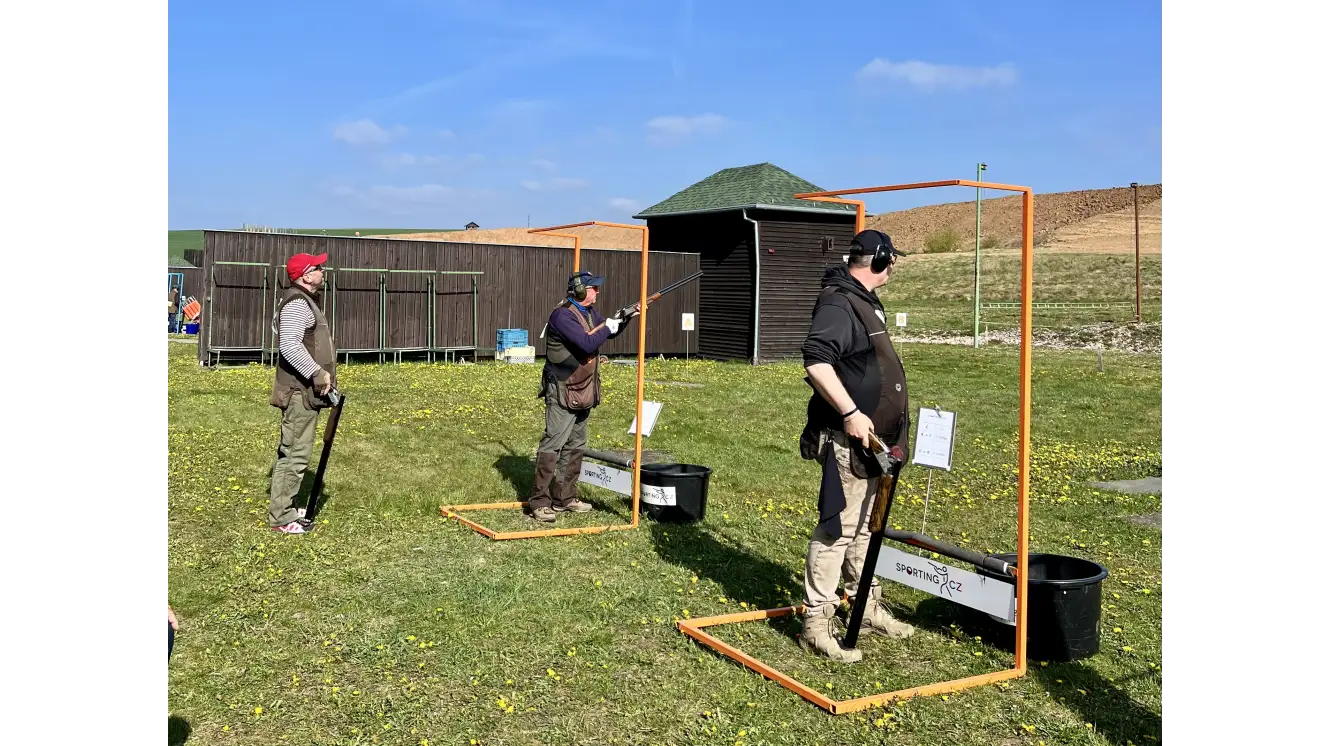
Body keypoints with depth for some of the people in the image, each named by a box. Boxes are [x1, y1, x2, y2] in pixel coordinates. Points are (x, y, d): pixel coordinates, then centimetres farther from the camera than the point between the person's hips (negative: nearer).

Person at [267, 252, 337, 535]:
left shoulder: (304, 300, 19)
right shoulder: (297, 304, -16)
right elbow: (290, 345, -27)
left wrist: (320, 374, 24)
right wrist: (317, 373, -24)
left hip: (305, 389, 11)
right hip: (300, 391, -11)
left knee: (291, 449, 18)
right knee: (296, 453, -8)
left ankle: (282, 504, 29)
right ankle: (281, 517, -3)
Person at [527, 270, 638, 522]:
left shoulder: (589, 311, 10)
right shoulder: (562, 315, -19)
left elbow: (607, 333, 25)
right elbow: (587, 344, -26)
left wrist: (626, 317, 10)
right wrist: (608, 326, -12)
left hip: (583, 392, 10)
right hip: (563, 392, -10)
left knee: (575, 447, 13)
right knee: (552, 445, -9)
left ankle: (564, 498, 21)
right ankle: (539, 501, -5)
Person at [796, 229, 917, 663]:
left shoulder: (864, 302, 14)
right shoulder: (839, 304, -17)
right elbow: (816, 361, -30)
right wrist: (850, 412, -29)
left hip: (871, 439, 10)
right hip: (848, 438, -10)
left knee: (864, 525, 19)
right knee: (838, 528, -6)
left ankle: (867, 607, 32)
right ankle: (815, 623, 1)